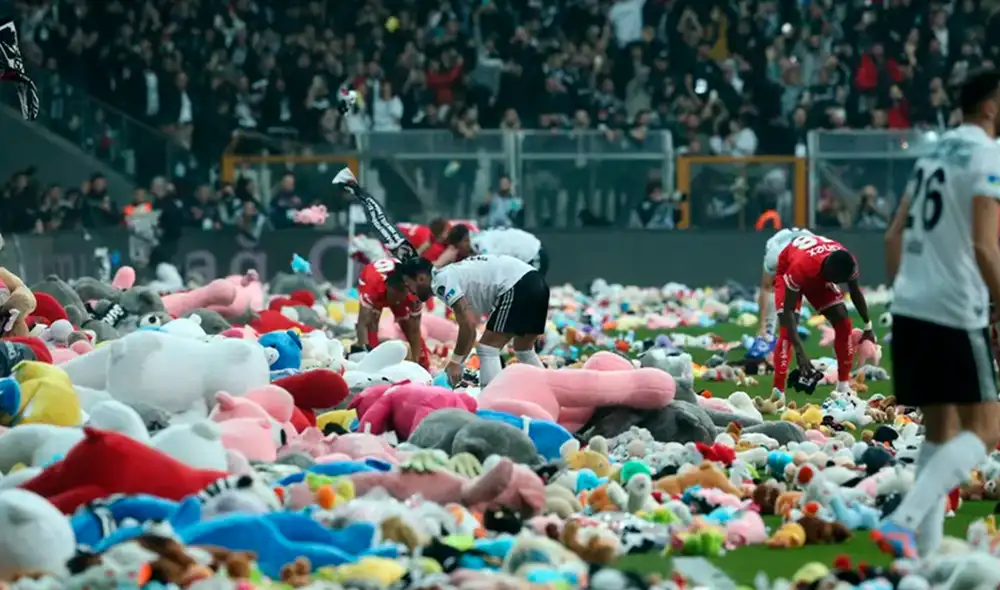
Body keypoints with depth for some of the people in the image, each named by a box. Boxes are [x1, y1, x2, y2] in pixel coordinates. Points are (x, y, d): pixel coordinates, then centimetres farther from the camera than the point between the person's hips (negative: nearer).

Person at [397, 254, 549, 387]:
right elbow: (470, 328, 28)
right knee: (523, 349, 25)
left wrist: (456, 361, -4)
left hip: (517, 286, -10)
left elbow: (468, 324, -13)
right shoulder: (453, 274, 23)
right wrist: (459, 364, 27)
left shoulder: (442, 282, -6)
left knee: (488, 348, -4)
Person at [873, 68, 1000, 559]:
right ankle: (902, 522, -17)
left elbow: (894, 237, 19)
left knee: (939, 430, 15)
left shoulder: (935, 154, 16)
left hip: (910, 309, 8)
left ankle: (926, 544, 11)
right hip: (956, 312, -8)